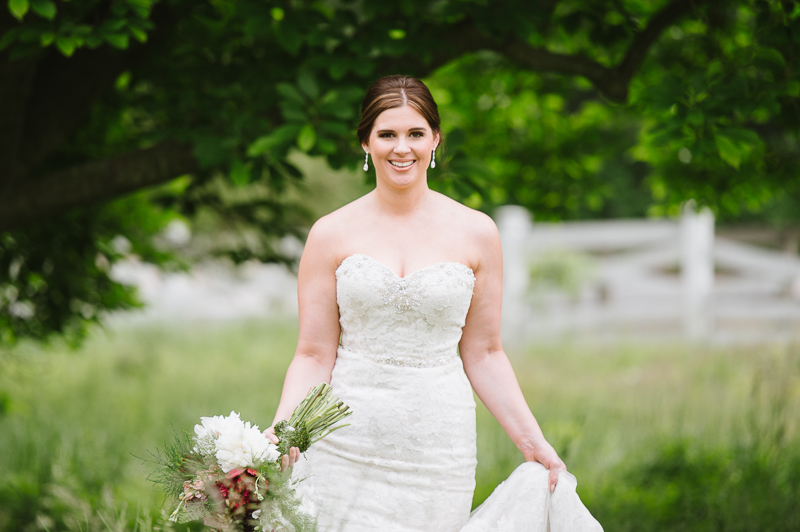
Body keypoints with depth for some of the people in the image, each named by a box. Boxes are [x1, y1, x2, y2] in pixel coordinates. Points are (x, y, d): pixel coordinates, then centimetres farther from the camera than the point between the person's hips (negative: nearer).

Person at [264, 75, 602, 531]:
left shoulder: (476, 234, 3)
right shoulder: (331, 235, 2)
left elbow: (483, 353, 9)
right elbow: (314, 355, 2)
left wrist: (534, 442, 3)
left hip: (437, 451, 0)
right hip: (345, 451, 0)